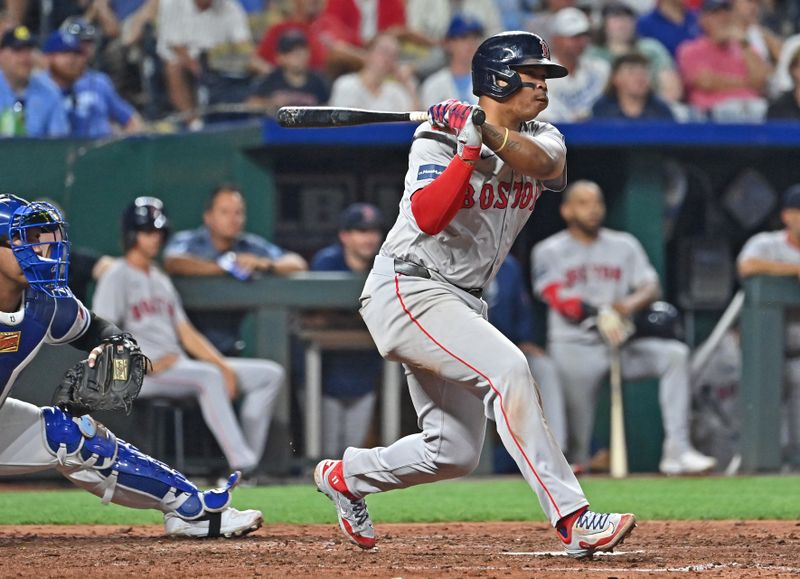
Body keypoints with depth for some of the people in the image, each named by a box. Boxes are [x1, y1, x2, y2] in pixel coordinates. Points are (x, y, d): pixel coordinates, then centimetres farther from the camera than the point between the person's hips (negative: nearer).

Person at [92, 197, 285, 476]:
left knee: (271, 373, -2)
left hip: (177, 365, 9)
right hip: (142, 376, -9)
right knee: (208, 377, -38)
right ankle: (242, 464, -44)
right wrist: (147, 366, -18)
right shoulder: (117, 277, 0)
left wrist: (224, 366, 5)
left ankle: (248, 462, -13)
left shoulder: (161, 280, 25)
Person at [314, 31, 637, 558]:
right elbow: (428, 218, -27)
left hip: (462, 304, 8)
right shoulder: (440, 138, -12)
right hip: (408, 291, -8)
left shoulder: (542, 139, 5)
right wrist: (470, 150, -31)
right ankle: (572, 519, -32)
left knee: (455, 451, 10)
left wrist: (489, 134, -35)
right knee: (507, 367, -28)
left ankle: (345, 476, 35)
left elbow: (538, 162, -21)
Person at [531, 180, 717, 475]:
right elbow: (559, 299, -11)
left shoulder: (624, 245, 16)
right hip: (573, 347, -3)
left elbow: (651, 287, 5)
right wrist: (600, 315, -29)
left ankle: (676, 451, -28)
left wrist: (631, 304, -20)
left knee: (675, 354, -21)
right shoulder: (549, 252, 4)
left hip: (620, 344, 3)